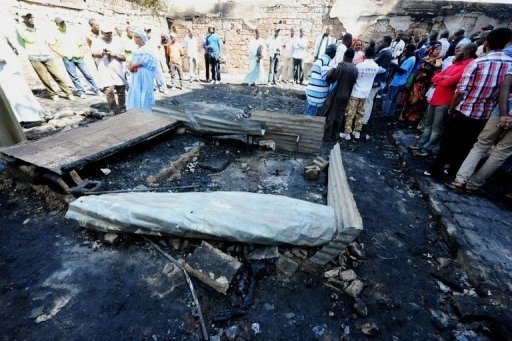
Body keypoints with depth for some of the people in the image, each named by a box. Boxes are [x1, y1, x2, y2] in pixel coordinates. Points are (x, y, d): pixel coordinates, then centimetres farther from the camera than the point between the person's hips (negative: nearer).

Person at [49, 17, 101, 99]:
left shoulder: (71, 33, 16)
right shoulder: (56, 34, 6)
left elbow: (80, 44, 20)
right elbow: (51, 44, 4)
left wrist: (81, 52, 4)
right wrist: (60, 53, -5)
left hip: (78, 57, 2)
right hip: (68, 58, -2)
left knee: (87, 74, -1)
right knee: (74, 76, -3)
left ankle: (96, 90, 3)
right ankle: (81, 92, 2)